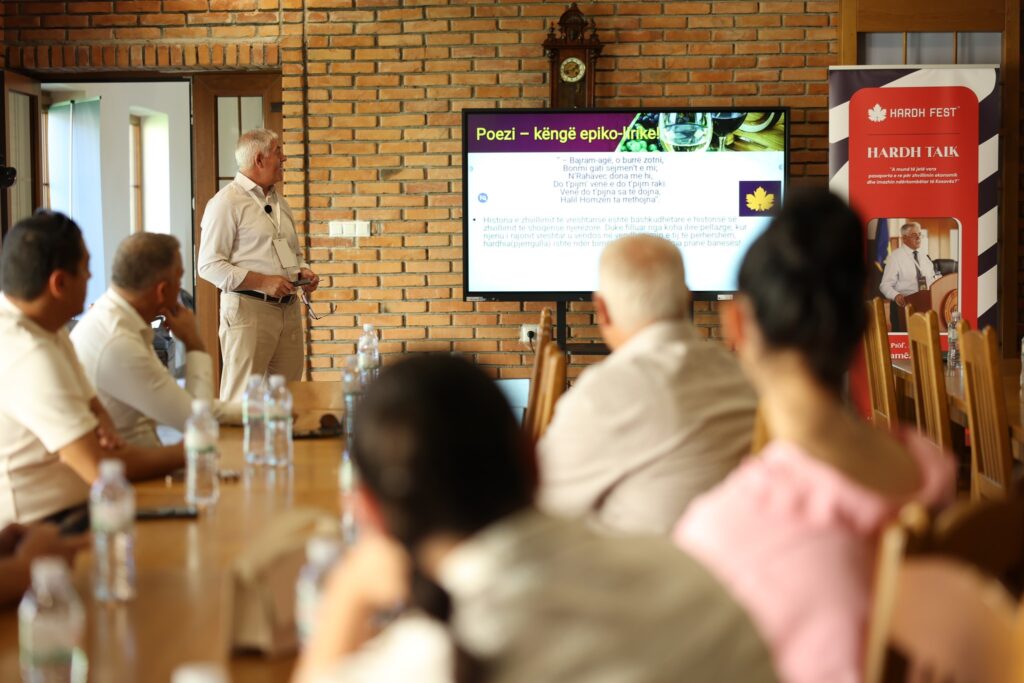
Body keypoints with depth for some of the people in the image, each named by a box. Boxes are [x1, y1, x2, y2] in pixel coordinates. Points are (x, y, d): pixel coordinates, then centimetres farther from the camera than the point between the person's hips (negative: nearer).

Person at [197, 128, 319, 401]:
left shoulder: (278, 201, 18)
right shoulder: (227, 202, -7)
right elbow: (209, 266, -13)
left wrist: (303, 271, 6)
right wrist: (261, 282, -20)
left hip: (289, 307, 8)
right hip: (249, 309, -7)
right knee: (243, 397, -6)